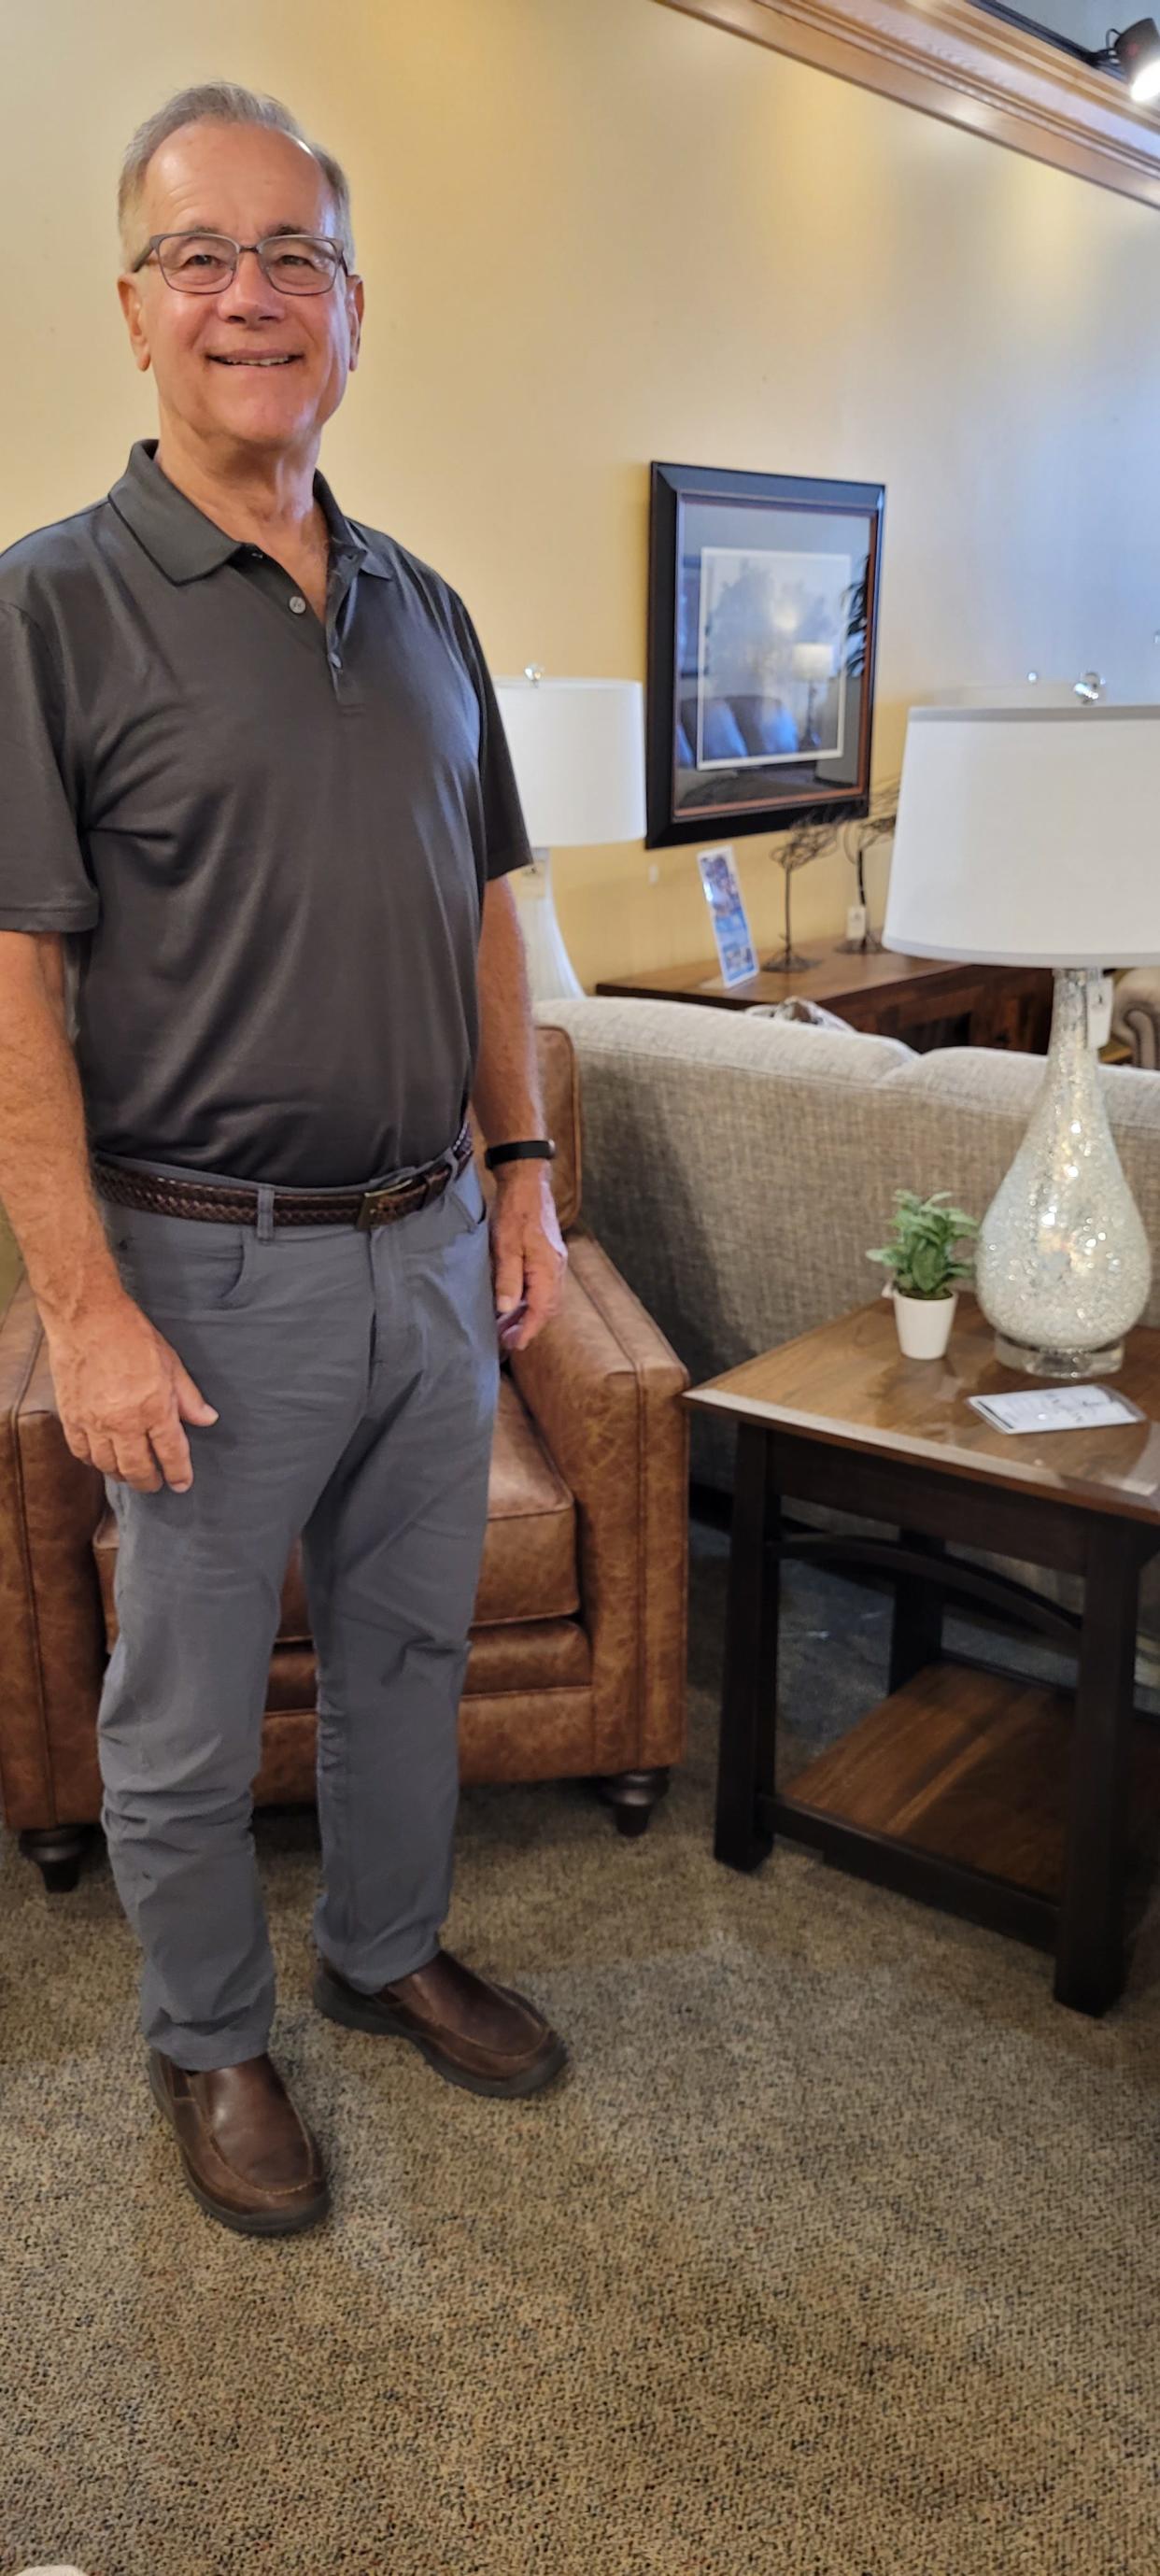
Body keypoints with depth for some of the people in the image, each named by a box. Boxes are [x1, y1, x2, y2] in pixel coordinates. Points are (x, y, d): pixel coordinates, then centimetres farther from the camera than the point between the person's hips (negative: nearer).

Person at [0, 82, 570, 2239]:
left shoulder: (424, 608, 9)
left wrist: (521, 1171, 9)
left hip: (434, 1249, 6)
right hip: (218, 1272, -5)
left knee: (410, 1647, 20)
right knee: (186, 1715, 11)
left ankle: (387, 1952, 42)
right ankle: (208, 2043, 34)